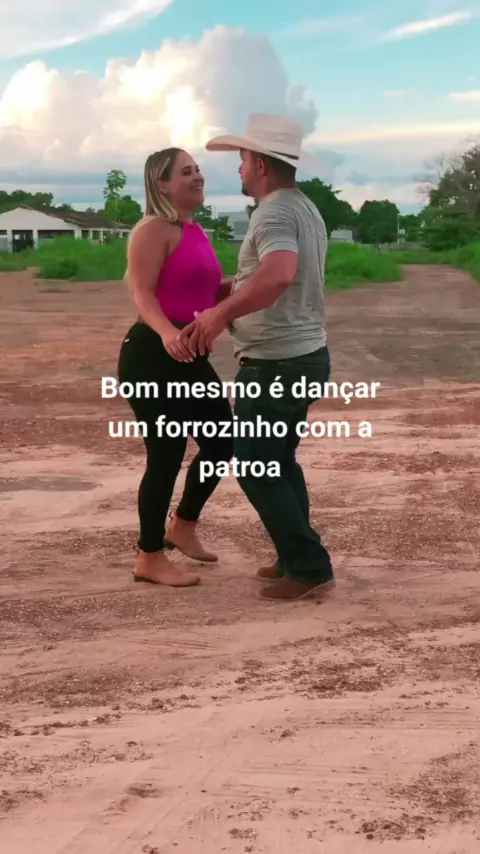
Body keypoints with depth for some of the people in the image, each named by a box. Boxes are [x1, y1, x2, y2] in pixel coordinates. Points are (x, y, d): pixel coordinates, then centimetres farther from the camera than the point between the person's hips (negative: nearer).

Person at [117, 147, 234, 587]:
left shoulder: (196, 232, 17)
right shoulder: (154, 229, -11)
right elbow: (142, 293, -21)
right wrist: (167, 333, -38)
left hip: (190, 356, 10)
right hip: (152, 355, -9)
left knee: (223, 441, 13)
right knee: (167, 454, -6)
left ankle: (182, 526, 33)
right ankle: (149, 558, 8)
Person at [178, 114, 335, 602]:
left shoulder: (275, 214, -20)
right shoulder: (305, 209, 12)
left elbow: (278, 274, -40)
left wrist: (221, 313, -37)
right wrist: (229, 298, 23)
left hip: (276, 364, -10)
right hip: (307, 355, 10)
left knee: (255, 469, 0)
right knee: (278, 461, 19)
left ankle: (309, 569, 2)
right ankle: (298, 558, 25)